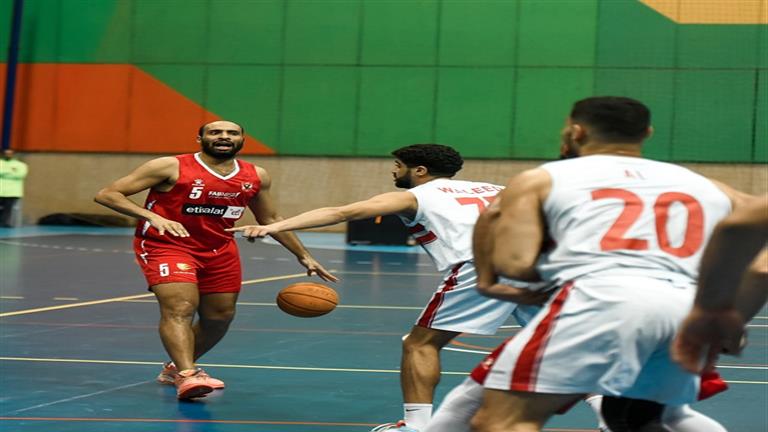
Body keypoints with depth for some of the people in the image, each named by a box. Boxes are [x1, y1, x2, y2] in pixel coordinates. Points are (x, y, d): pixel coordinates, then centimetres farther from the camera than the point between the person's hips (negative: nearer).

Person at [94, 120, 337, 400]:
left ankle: (175, 367, 34)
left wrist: (303, 256, 13)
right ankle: (187, 376, -36)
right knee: (180, 308, -25)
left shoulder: (256, 177, -1)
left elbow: (270, 219, 16)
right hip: (166, 245, -6)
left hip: (219, 250, 6)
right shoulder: (171, 167, -16)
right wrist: (152, 216, -31)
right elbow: (106, 195, -16)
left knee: (220, 317, 12)